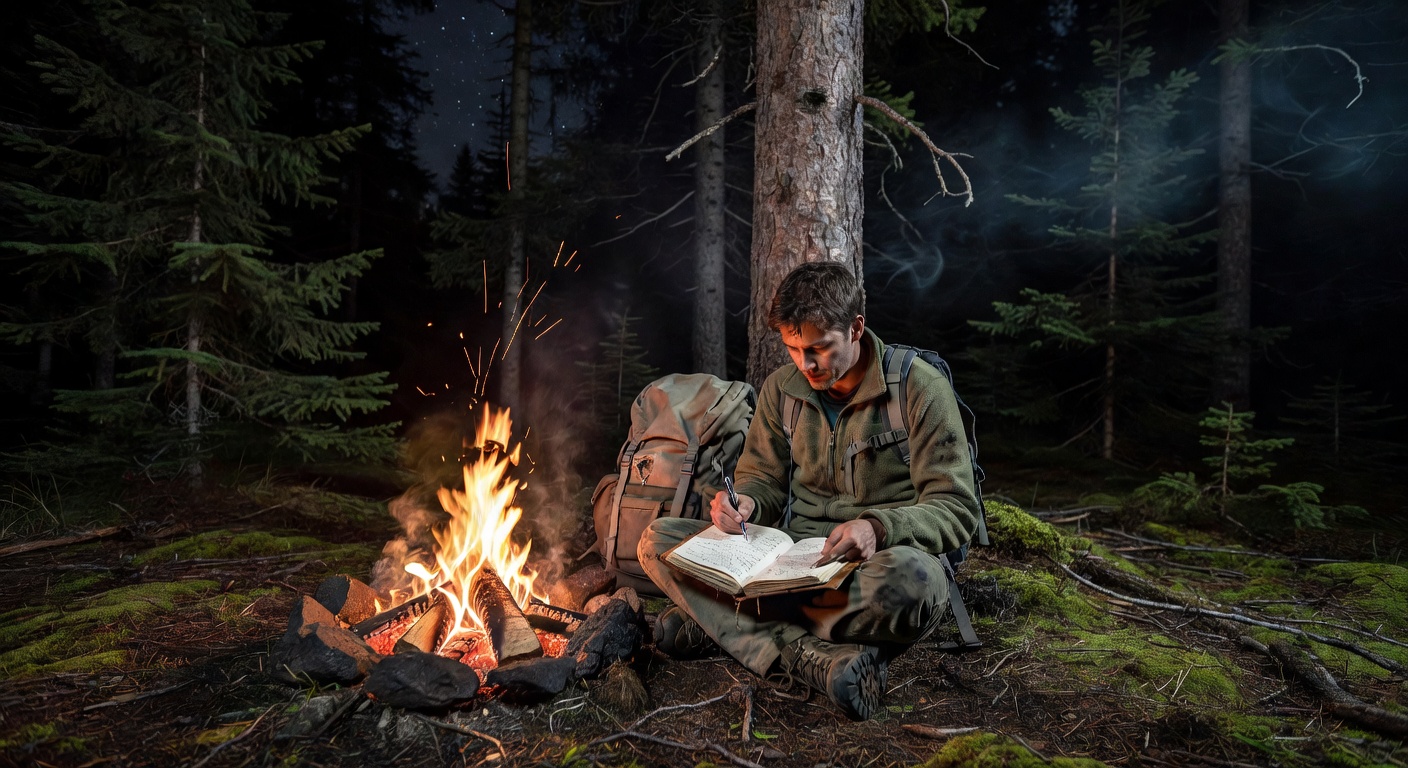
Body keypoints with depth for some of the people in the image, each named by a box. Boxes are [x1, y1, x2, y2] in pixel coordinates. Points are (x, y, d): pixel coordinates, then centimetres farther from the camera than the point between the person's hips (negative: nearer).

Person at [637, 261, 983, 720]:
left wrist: (878, 527, -29)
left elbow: (957, 510, -9)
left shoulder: (920, 389, -8)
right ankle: (814, 656, -31)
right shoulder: (782, 388, 6)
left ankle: (717, 621, -26)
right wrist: (743, 503, -10)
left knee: (918, 583, -42)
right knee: (658, 540, -15)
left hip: (877, 562, -4)